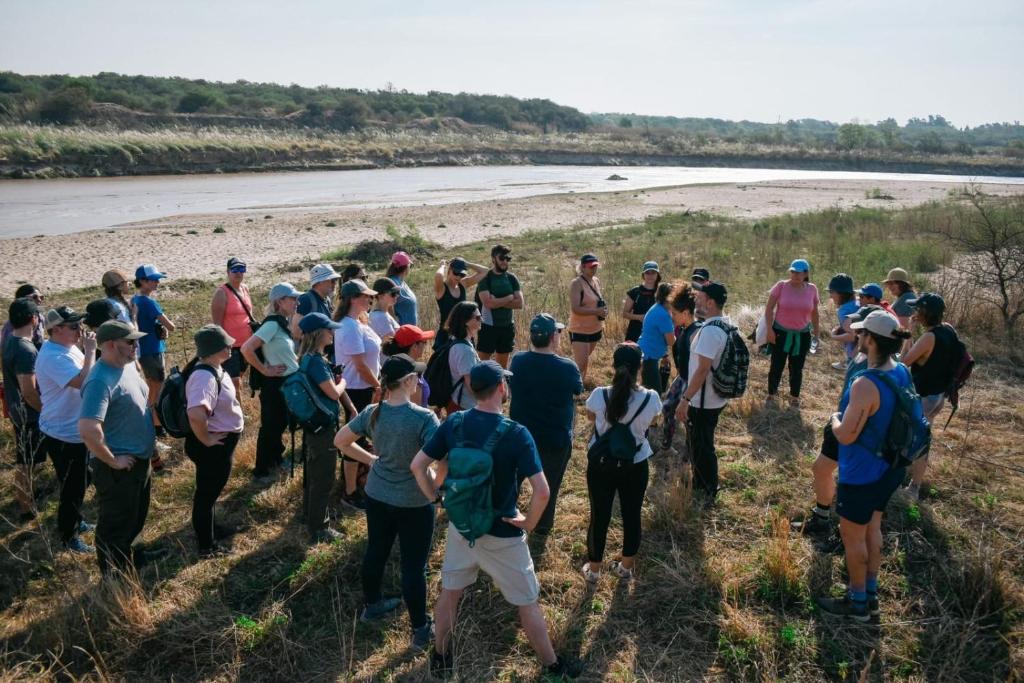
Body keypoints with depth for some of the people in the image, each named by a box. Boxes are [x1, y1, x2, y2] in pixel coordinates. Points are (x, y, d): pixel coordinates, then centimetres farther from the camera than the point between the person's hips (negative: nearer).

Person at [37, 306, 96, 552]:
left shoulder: (68, 347, 3)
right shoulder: (53, 357, -27)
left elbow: (86, 375, 12)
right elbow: (84, 382, -37)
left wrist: (86, 350, 0)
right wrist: (90, 351, -30)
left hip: (76, 430, 10)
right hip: (64, 435, -10)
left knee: (80, 483, 25)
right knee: (72, 488, 6)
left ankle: (75, 521, 44)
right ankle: (68, 537, 23)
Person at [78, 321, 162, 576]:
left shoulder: (128, 365, 1)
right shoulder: (100, 380, -28)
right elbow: (88, 430, -37)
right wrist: (112, 460, -24)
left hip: (140, 460, 9)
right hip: (119, 469, -9)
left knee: (136, 516, 27)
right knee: (116, 523, 10)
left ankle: (128, 556, 49)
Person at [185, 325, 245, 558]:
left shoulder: (214, 368, 2)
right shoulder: (204, 377, -30)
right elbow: (195, 414, -44)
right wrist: (206, 440, -28)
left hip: (223, 442, 10)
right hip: (213, 446, -10)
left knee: (211, 491, 27)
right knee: (207, 493, 8)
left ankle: (208, 529, 47)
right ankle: (206, 546, 24)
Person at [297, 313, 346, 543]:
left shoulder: (307, 358, 6)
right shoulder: (316, 361, -23)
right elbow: (334, 393, -20)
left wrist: (334, 379, 6)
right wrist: (342, 381, -3)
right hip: (323, 427, -10)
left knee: (313, 473, 24)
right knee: (323, 479, 0)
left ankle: (310, 513, 40)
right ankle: (318, 529, 8)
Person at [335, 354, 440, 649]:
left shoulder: (372, 412, -8)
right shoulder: (424, 418, -25)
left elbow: (340, 441, 5)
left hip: (377, 496, 6)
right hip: (414, 504, -6)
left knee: (376, 551, 25)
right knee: (414, 565, 8)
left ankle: (371, 604, 48)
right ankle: (420, 630, 23)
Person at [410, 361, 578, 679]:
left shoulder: (453, 424, -10)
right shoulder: (516, 434, -23)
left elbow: (417, 466, -5)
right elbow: (542, 491, -27)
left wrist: (435, 498, 8)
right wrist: (529, 522, -10)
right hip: (502, 535, -4)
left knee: (449, 592, 24)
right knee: (528, 603, 15)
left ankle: (440, 657, 42)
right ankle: (552, 665, 32)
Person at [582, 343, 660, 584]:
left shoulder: (599, 395, -21)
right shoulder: (651, 398, -19)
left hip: (601, 465, 0)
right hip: (636, 466, 1)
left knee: (599, 516, 16)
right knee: (631, 516, 20)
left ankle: (593, 569, 31)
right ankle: (626, 567, 37)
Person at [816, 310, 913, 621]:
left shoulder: (865, 385, -31)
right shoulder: (903, 373, -3)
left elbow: (846, 436, -27)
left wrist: (834, 419, -7)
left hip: (862, 474, -8)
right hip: (889, 468, 9)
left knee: (852, 537, 10)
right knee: (872, 530, 23)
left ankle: (857, 603, 26)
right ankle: (871, 594, 38)